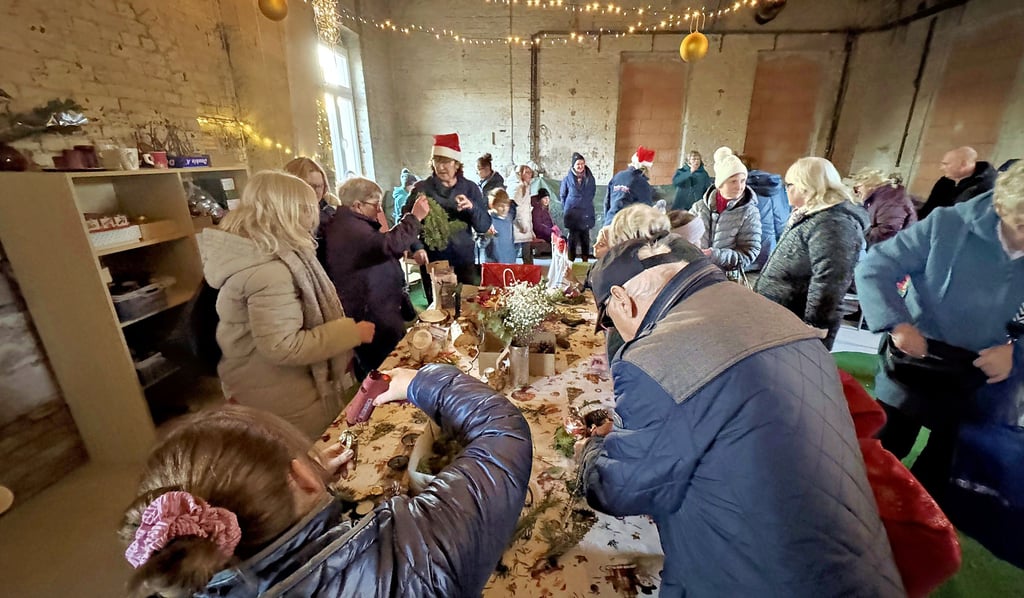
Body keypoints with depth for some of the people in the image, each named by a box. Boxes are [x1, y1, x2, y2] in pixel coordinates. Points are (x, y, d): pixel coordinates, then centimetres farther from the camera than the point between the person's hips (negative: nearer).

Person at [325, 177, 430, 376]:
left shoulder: (351, 224, 16)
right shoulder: (349, 228, -21)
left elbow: (380, 251, 27)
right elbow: (390, 245, -37)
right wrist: (415, 217, -27)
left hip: (376, 311, 11)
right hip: (371, 319, -11)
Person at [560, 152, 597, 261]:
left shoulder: (590, 178, 4)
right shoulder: (567, 179, -1)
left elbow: (592, 194, 16)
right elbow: (562, 195, 9)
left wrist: (586, 204, 13)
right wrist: (567, 208, 9)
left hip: (586, 214, 2)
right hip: (571, 213, -2)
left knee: (585, 238, 7)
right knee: (572, 238, -1)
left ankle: (585, 260, 15)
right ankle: (570, 261, 6)